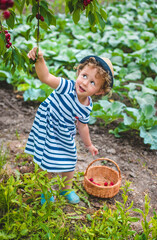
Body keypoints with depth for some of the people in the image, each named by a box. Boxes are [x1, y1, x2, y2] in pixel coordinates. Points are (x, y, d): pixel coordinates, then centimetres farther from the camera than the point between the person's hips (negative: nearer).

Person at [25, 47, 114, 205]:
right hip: (47, 132, -4)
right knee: (48, 165, 11)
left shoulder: (87, 107, -14)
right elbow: (46, 77, -42)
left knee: (69, 165, 20)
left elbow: (82, 125, 4)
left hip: (65, 139, 4)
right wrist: (39, 60, -61)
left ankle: (67, 189, 50)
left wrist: (88, 145, 15)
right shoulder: (67, 87, -29)